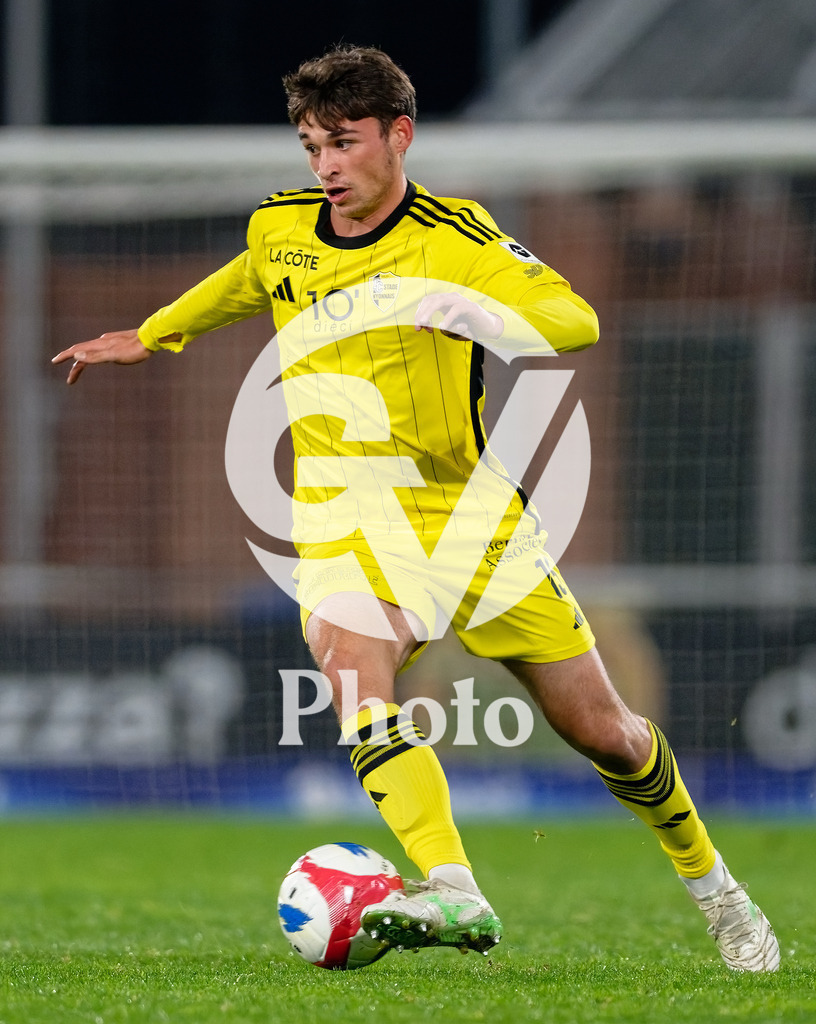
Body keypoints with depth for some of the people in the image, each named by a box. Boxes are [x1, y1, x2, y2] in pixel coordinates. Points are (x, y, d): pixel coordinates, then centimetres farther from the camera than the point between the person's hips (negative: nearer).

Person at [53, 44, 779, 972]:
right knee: (349, 661, -31)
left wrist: (460, 308, -40)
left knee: (600, 729, 3)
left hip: (466, 505, -2)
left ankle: (710, 885, 30)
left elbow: (576, 322, -25)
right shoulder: (277, 232, 4)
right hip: (346, 512, 2)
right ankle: (452, 894, -45)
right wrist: (149, 336, 40)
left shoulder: (454, 238, -10)